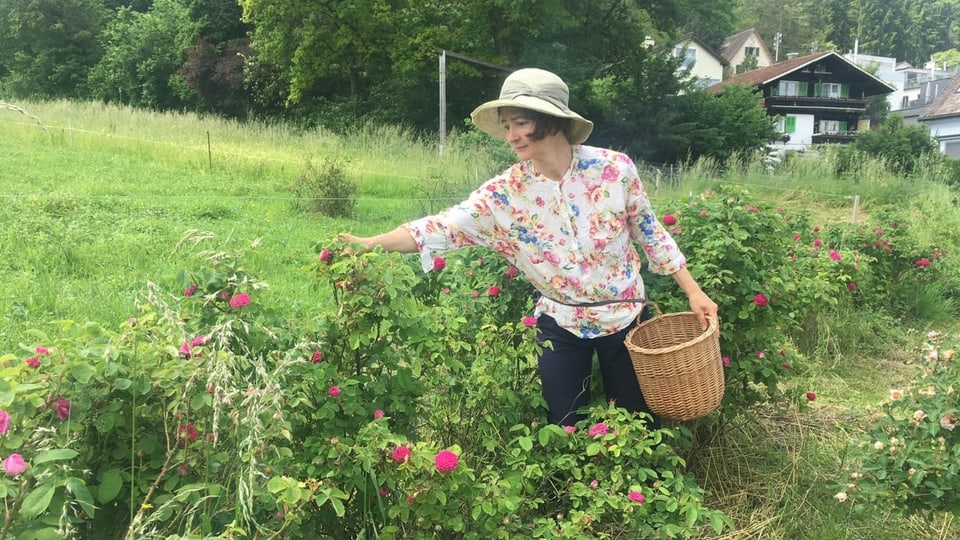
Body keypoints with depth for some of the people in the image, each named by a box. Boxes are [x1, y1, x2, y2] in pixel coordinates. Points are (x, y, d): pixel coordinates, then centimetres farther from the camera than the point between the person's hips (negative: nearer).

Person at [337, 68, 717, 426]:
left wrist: (693, 291, -2)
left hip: (625, 317, 0)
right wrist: (369, 244, -27)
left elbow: (650, 233, -1)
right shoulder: (506, 191, -13)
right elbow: (443, 228, -17)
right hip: (561, 326, 0)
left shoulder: (615, 169, -13)